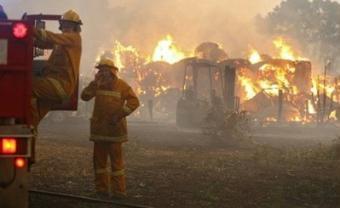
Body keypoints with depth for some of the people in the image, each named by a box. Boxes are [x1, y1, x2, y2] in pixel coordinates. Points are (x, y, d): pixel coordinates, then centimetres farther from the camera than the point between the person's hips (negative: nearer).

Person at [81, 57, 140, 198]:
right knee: (99, 159, 8)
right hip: (99, 129, 5)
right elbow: (85, 96, -3)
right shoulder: (98, 85, 8)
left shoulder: (121, 85, -6)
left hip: (114, 129, -5)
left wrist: (120, 115, -16)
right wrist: (95, 83, -12)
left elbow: (134, 101, -11)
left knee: (116, 160, -4)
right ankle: (102, 189, 17)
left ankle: (119, 190, 0)